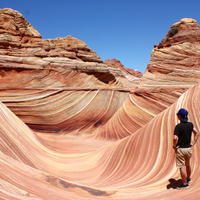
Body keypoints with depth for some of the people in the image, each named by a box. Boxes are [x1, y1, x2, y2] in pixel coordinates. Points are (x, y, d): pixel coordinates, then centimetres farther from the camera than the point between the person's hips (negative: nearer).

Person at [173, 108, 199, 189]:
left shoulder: (178, 126, -18)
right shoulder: (190, 125, 2)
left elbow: (175, 138, -28)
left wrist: (174, 146, -12)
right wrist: (193, 143, 13)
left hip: (180, 149, -7)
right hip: (189, 149, 7)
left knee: (181, 167, 1)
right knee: (188, 165, 25)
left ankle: (185, 183, 6)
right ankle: (188, 178, 44)